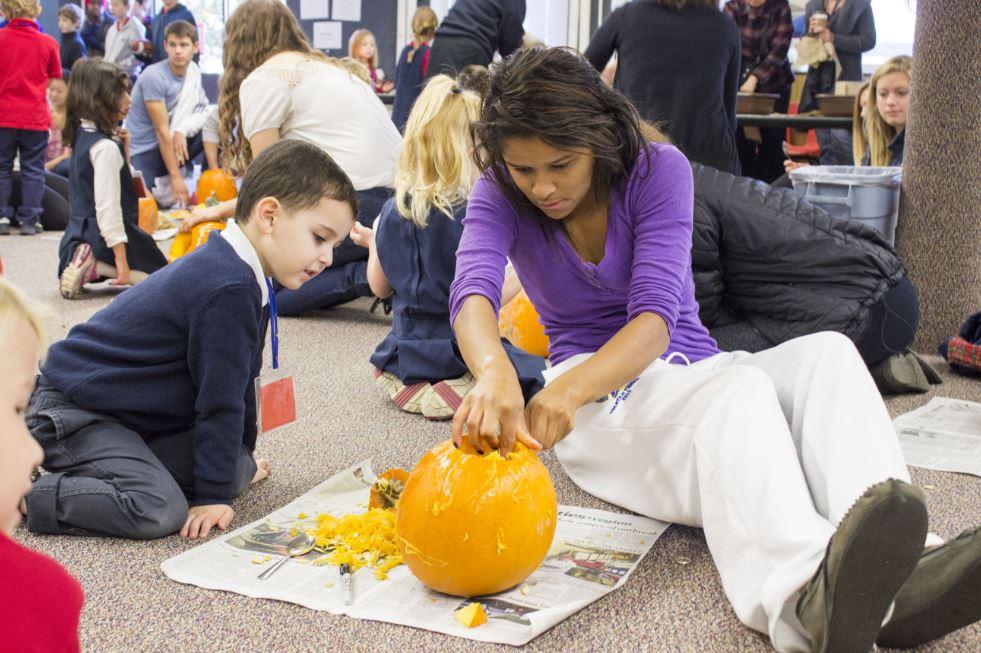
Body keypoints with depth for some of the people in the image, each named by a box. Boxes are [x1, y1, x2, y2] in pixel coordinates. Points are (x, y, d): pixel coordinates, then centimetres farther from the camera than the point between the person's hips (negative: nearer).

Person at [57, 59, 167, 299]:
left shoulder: (81, 136, 7)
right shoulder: (105, 146, -21)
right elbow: (107, 207, -24)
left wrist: (123, 149, 3)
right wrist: (122, 261, -23)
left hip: (78, 235, 9)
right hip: (103, 236, -9)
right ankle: (95, 265, -12)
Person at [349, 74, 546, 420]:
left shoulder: (392, 211, -1)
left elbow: (380, 288, 9)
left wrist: (372, 243, 25)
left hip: (404, 358, 6)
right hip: (459, 358, -6)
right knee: (540, 373, 3)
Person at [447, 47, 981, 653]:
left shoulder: (659, 170, -8)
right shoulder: (501, 197, -4)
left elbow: (655, 317, -21)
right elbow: (473, 290, -25)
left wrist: (573, 384, -42)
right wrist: (495, 375, -50)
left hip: (689, 368, 3)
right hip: (593, 391, -2)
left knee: (828, 353, -29)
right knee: (737, 387, -36)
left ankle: (896, 577, -55)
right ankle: (806, 596, -67)